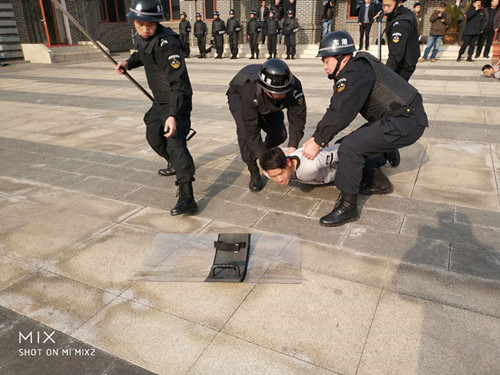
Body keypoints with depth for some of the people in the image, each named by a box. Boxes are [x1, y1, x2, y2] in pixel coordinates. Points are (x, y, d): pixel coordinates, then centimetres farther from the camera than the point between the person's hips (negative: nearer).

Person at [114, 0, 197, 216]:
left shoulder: (167, 44, -27)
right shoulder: (140, 38, -1)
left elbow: (178, 84, -34)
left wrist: (173, 115, -45)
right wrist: (128, 63, 0)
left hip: (176, 102, -9)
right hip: (160, 101, 9)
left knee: (175, 143, -24)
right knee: (153, 137, 23)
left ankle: (187, 199, -29)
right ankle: (176, 165, 51)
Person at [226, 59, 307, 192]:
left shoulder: (294, 87, -36)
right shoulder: (251, 91, -46)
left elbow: (297, 118, -26)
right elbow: (251, 129, -41)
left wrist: (292, 148, -33)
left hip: (268, 104, 4)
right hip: (239, 95, -4)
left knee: (279, 134, -4)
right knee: (245, 131, -28)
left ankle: (264, 151, 31)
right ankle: (254, 174, -13)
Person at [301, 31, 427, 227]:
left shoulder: (357, 73, -20)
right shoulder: (354, 69, 12)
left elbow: (340, 114, -24)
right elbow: (335, 110, 9)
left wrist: (318, 142, -14)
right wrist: (316, 137, 3)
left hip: (406, 122, -10)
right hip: (396, 117, 10)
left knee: (350, 148, -21)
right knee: (351, 145, 8)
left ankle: (347, 206, -11)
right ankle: (379, 182, 26)